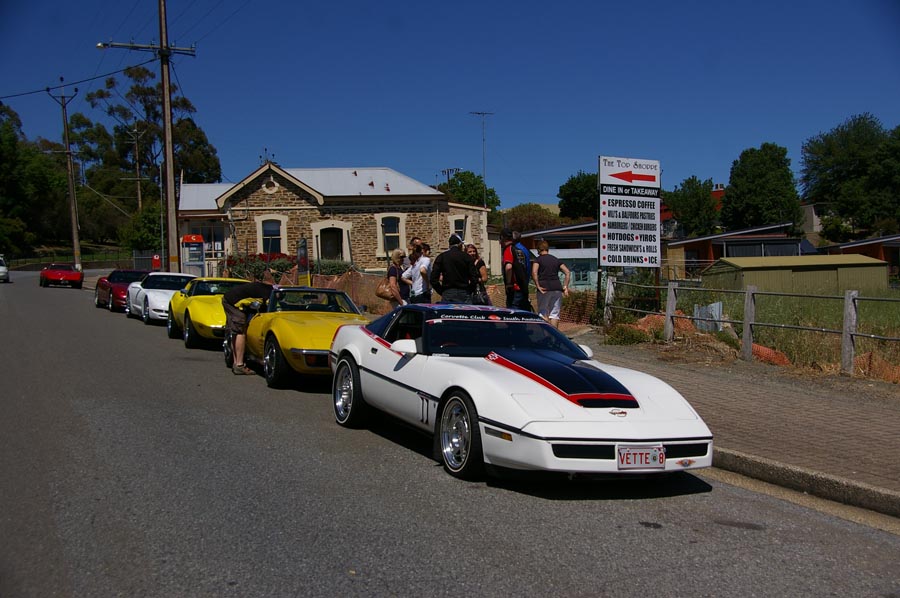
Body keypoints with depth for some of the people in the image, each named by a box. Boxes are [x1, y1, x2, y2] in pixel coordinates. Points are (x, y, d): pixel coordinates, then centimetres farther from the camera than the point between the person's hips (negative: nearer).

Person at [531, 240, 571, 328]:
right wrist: (565, 287, 9)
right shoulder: (556, 259, 17)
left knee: (543, 313, 3)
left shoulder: (538, 259, 3)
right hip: (557, 288, 4)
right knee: (555, 314, 6)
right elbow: (567, 272, 11)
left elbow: (534, 272, -15)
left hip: (544, 288, -4)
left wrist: (538, 286, -11)